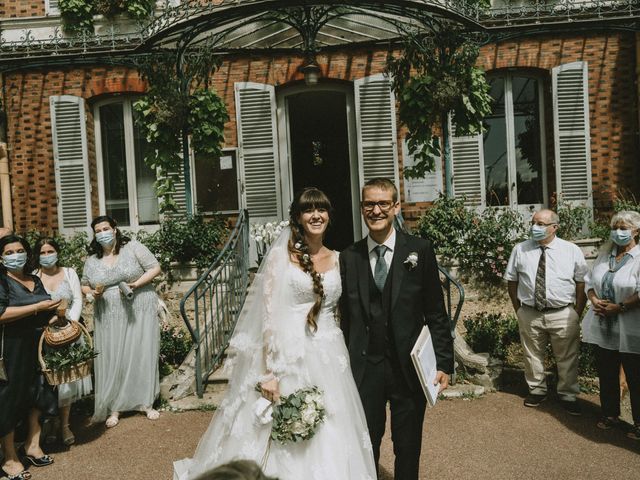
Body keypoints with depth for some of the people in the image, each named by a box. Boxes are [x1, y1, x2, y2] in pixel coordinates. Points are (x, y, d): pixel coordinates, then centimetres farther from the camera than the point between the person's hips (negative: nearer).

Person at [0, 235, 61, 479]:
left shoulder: (36, 280, 12)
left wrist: (55, 314, 5)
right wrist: (38, 307, -21)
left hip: (38, 346, 6)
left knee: (36, 394, 12)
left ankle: (33, 445, 27)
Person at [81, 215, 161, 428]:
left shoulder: (133, 248, -2)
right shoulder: (92, 260, 8)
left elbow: (155, 268, -4)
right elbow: (84, 286, 18)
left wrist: (136, 284, -17)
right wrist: (92, 292, -6)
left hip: (139, 312, -2)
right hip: (109, 318, 3)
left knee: (142, 356, 2)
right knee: (111, 361, 3)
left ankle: (146, 403, 15)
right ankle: (114, 408, 15)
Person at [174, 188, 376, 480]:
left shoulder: (336, 259, 10)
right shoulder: (280, 255, -3)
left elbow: (339, 312, 14)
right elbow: (269, 315, -9)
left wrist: (341, 360, 8)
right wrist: (269, 372, -15)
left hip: (328, 360, 4)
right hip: (288, 356, -4)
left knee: (328, 441, 10)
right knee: (283, 444, 4)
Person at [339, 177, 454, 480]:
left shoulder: (420, 250, -3)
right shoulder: (349, 258, 1)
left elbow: (436, 313, -2)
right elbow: (346, 317, 3)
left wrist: (443, 363, -6)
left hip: (409, 365, -1)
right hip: (364, 367, 1)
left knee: (408, 447, 16)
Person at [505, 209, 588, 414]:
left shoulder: (572, 250, -4)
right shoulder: (520, 250, 0)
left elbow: (582, 283, 0)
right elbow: (511, 281, 7)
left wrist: (577, 313, -3)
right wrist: (518, 309, 4)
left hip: (563, 315, -1)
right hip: (529, 314, 1)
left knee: (567, 358, 10)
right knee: (532, 355, 14)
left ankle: (568, 395, 30)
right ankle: (537, 390, 34)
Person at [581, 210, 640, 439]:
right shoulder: (605, 252, 9)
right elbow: (590, 280, 12)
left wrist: (619, 307, -20)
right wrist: (595, 300, -5)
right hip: (602, 326, 6)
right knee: (606, 374, 17)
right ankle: (610, 415, 34)